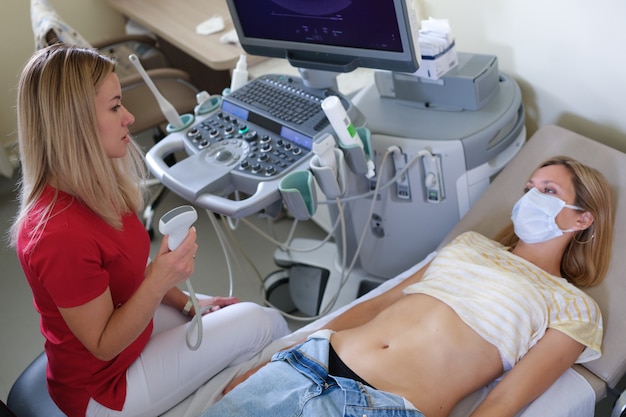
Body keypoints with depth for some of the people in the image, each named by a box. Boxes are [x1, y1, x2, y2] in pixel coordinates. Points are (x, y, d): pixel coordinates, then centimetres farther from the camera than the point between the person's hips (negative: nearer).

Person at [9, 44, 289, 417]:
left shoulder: (90, 189, -6)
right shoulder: (60, 235, -34)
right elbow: (103, 345, -23)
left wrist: (185, 301, 4)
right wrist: (160, 281, -35)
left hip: (129, 324, 8)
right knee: (265, 325, -3)